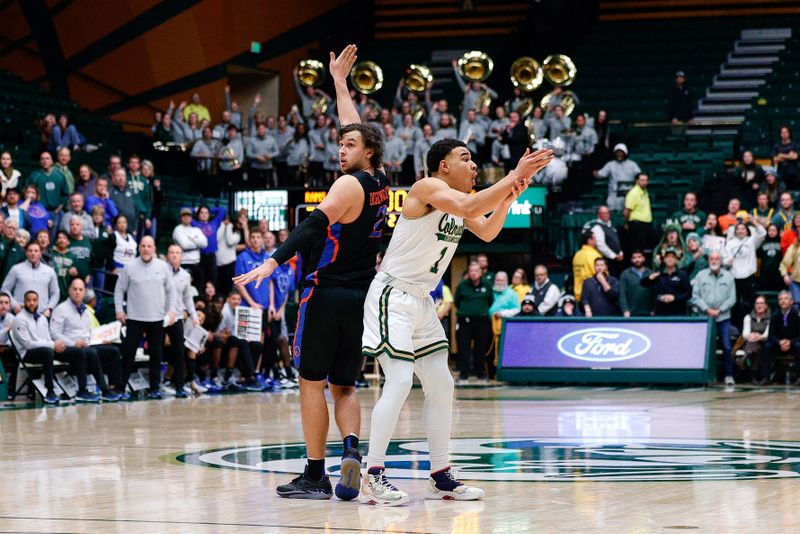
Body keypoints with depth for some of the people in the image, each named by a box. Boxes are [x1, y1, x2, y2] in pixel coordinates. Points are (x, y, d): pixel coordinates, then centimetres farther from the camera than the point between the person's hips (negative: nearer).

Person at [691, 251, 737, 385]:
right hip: (705, 317, 0)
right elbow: (695, 297, 2)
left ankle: (729, 375, 1)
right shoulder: (701, 276, 6)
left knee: (726, 347, -4)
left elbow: (732, 298, 2)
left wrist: (719, 310, -8)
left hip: (723, 317, 0)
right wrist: (707, 310, -9)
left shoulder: (728, 277, 6)